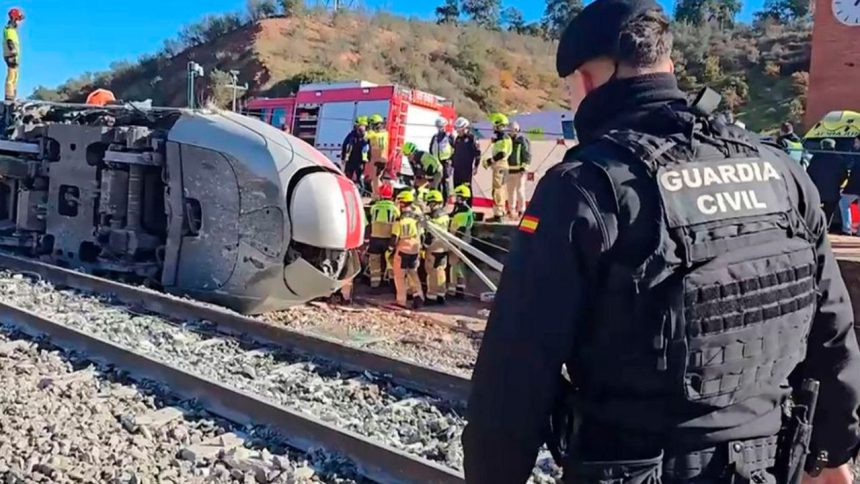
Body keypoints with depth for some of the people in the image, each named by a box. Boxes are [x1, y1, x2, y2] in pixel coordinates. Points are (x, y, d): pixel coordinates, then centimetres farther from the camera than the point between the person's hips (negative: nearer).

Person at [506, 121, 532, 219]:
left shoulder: (523, 140, -5)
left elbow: (527, 155, -10)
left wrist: (524, 167, -17)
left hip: (519, 170, -7)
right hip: (509, 170, 7)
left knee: (520, 190, -9)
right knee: (510, 190, 11)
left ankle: (521, 210, -4)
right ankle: (511, 210, 20)